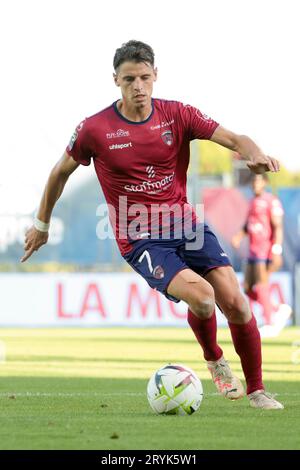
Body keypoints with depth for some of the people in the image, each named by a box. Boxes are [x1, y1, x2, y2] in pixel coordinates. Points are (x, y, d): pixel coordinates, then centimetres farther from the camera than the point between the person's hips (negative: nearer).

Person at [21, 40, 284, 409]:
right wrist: (41, 223, 20)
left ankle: (256, 391, 7)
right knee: (201, 296, -26)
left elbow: (234, 139, -9)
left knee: (234, 302, -12)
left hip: (186, 225, 3)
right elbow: (61, 171, 11)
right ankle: (214, 360, 6)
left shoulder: (177, 115, -1)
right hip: (140, 240, -3)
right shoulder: (95, 129, -6)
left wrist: (255, 155, -32)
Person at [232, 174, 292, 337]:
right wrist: (239, 236, 6)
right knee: (249, 290, 7)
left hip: (265, 252, -9)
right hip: (253, 253, 9)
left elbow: (278, 227, -14)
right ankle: (279, 310, 19)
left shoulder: (271, 201, -9)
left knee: (261, 288, -9)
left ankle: (270, 324, 0)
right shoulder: (253, 202, 17)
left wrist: (277, 252, -21)